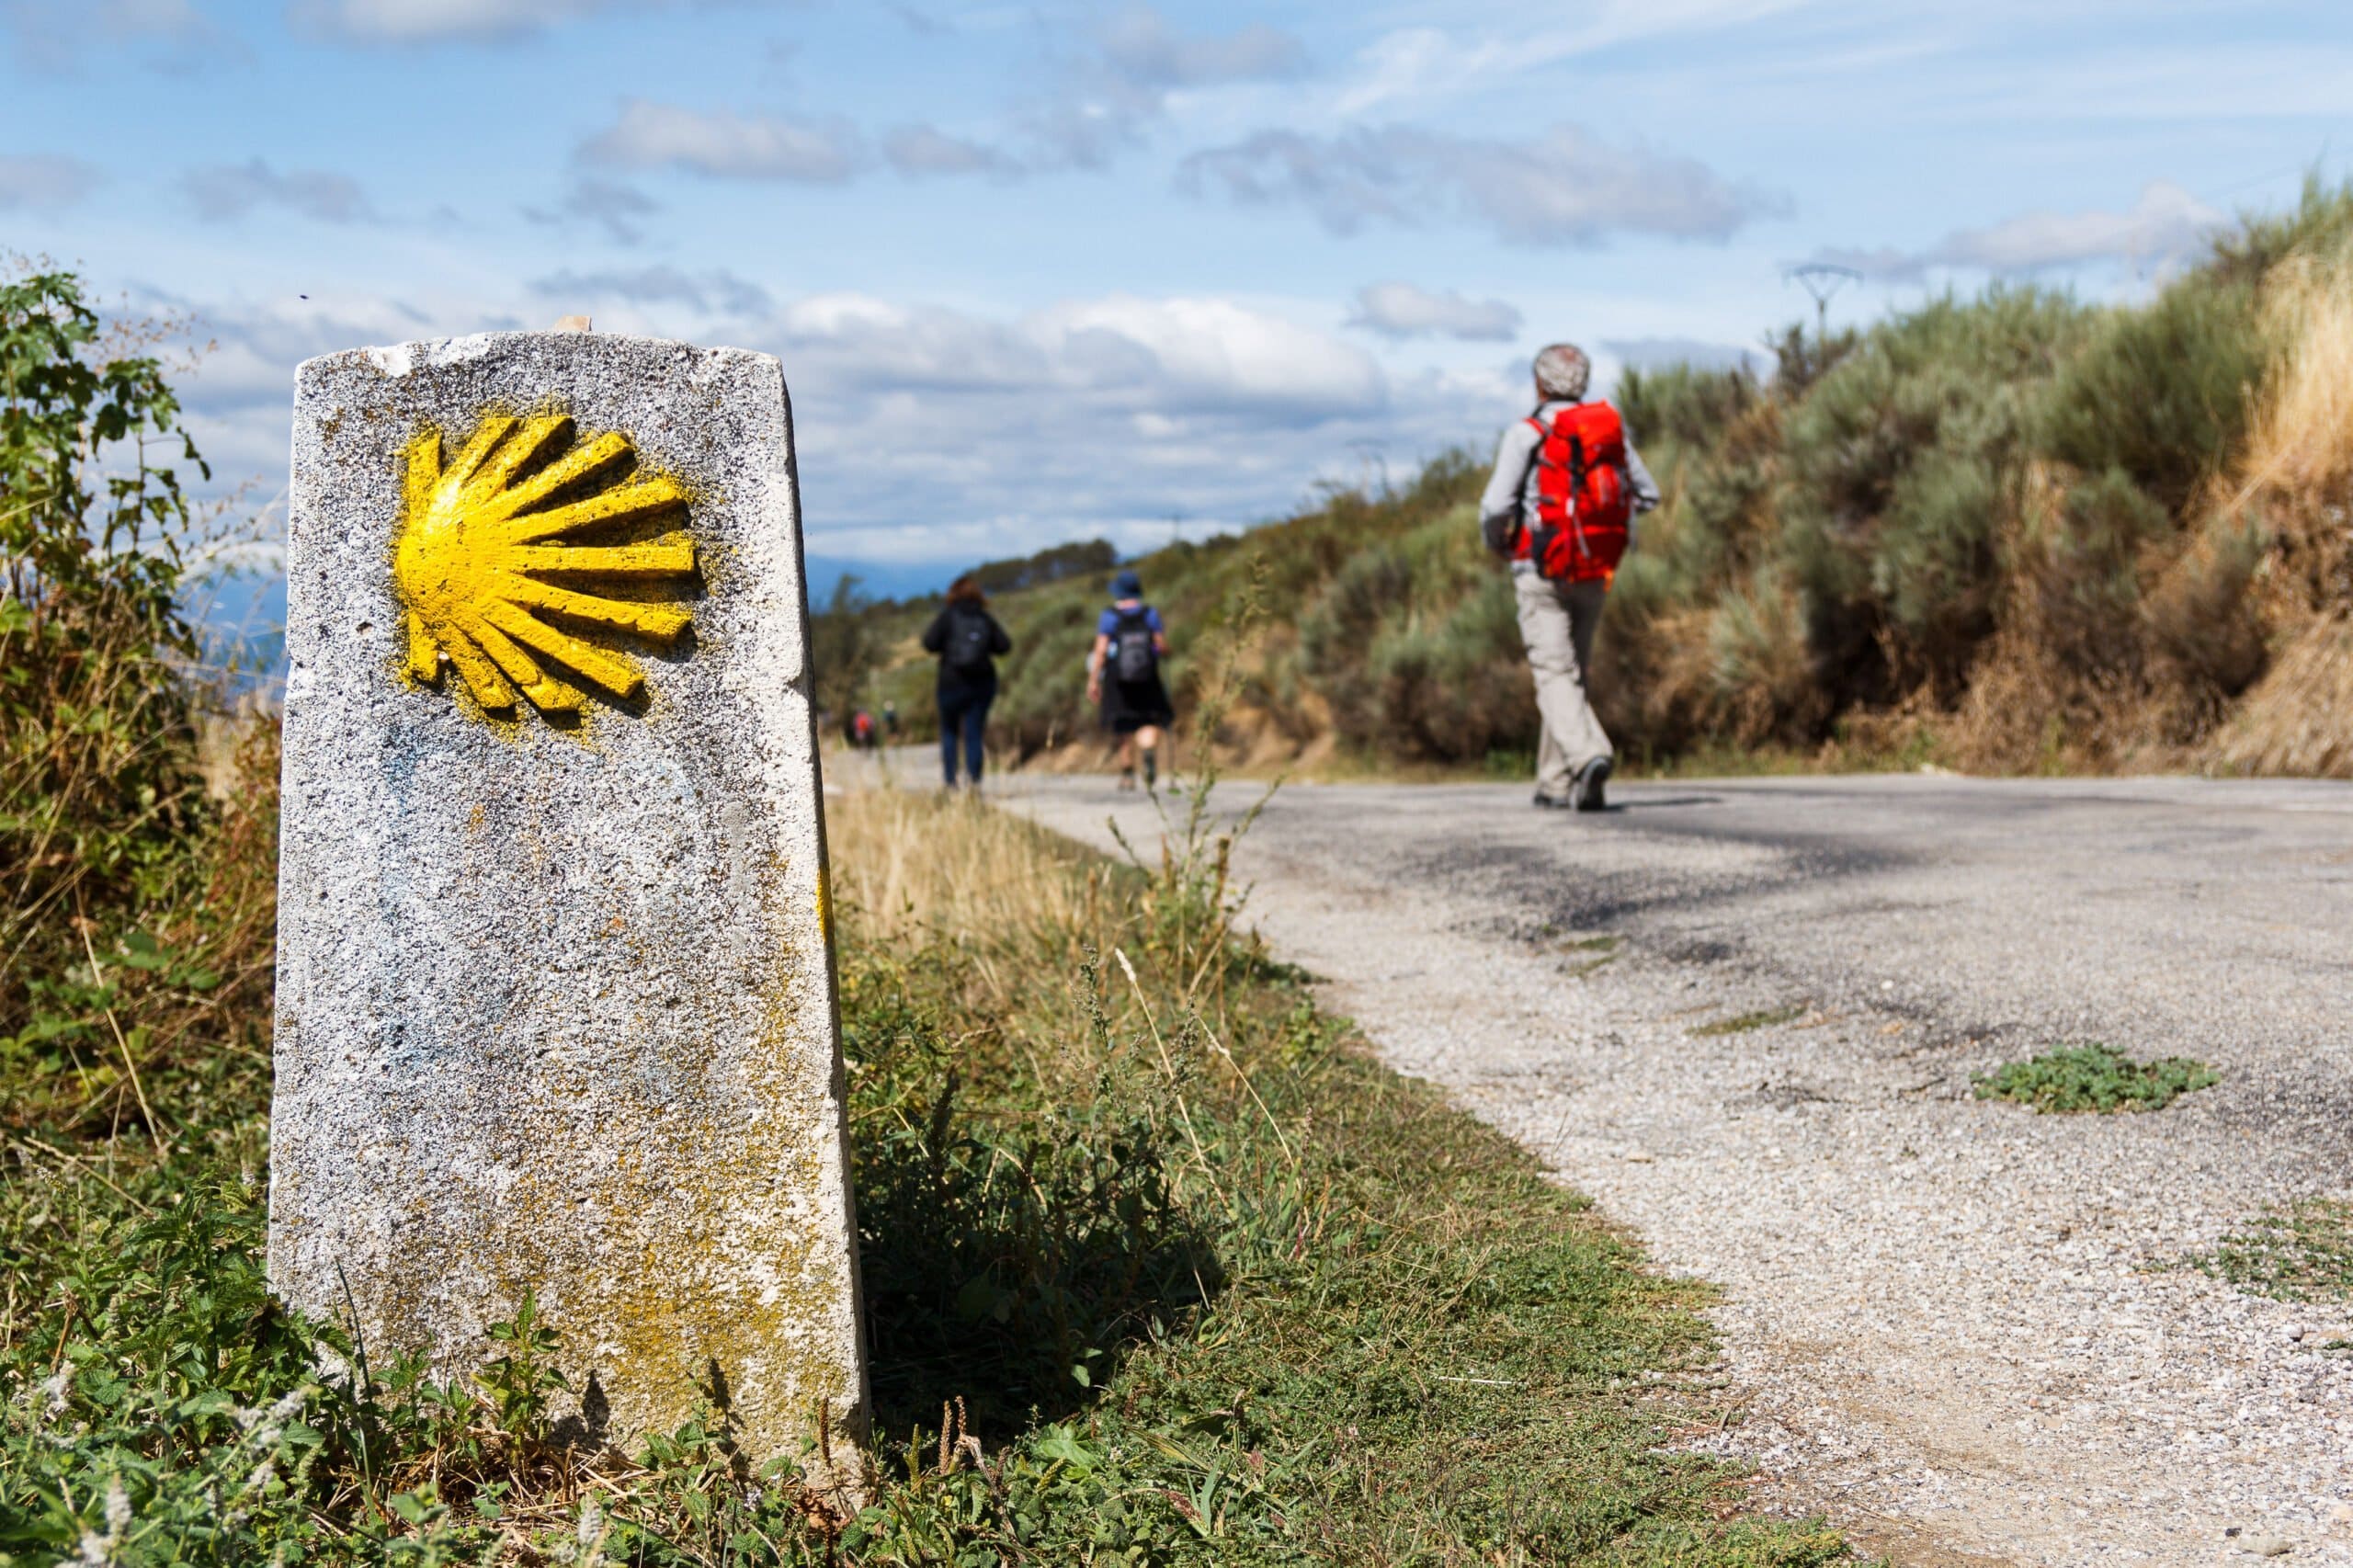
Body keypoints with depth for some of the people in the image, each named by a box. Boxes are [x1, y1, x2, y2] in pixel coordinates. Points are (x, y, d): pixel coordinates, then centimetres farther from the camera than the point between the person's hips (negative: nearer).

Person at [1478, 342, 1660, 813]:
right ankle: (1555, 783, 18)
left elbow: (1496, 506, -14)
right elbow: (1647, 495, 14)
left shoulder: (1527, 434, -8)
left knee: (1555, 675, -8)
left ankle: (1589, 756, -32)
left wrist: (1496, 541, 7)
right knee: (1573, 671, 15)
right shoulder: (1610, 427, 7)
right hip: (1596, 574, 5)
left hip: (1542, 572, -5)